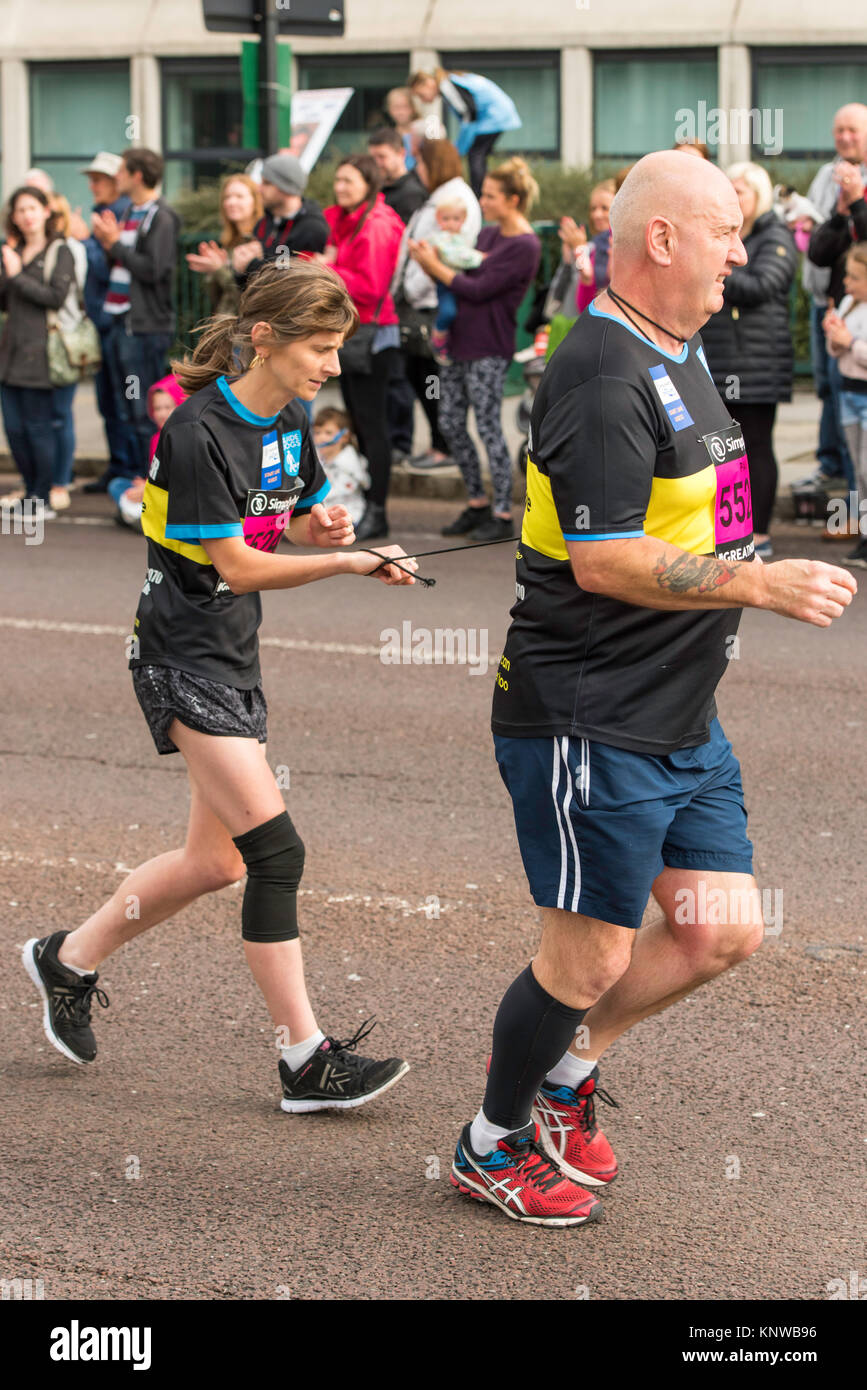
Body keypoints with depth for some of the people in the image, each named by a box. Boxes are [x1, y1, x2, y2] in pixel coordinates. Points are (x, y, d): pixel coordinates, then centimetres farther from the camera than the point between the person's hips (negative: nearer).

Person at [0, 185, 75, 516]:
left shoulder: (60, 252, -3)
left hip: (38, 351, -6)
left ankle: (43, 498, 3)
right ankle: (30, 488, 22)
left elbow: (56, 296, -14)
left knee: (38, 426, -4)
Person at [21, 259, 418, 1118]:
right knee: (275, 850, -13)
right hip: (183, 658, -9)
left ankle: (69, 960, 33)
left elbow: (297, 517, 19)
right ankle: (306, 1061, -7)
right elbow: (233, 565, -20)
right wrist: (347, 564, -24)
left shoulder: (288, 421, 5)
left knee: (218, 861, 13)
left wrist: (320, 523, -4)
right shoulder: (198, 433, -20)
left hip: (233, 658, 9)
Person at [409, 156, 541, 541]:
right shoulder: (487, 235, 14)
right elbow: (465, 275, 13)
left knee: (489, 428, -5)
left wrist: (435, 266, -12)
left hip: (488, 348, -9)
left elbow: (478, 289, -17)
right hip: (460, 338, 9)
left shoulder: (524, 246, -13)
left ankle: (502, 514, 4)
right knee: (451, 423, 10)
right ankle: (477, 502, 22)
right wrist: (433, 262, -4)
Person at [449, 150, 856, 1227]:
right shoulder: (603, 375, -19)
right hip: (588, 724, -9)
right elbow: (604, 562, -25)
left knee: (724, 931, 9)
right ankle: (494, 1145, 22)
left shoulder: (678, 356, 14)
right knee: (591, 956, 1)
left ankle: (563, 1063, 29)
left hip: (683, 722, 10)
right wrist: (762, 584, -26)